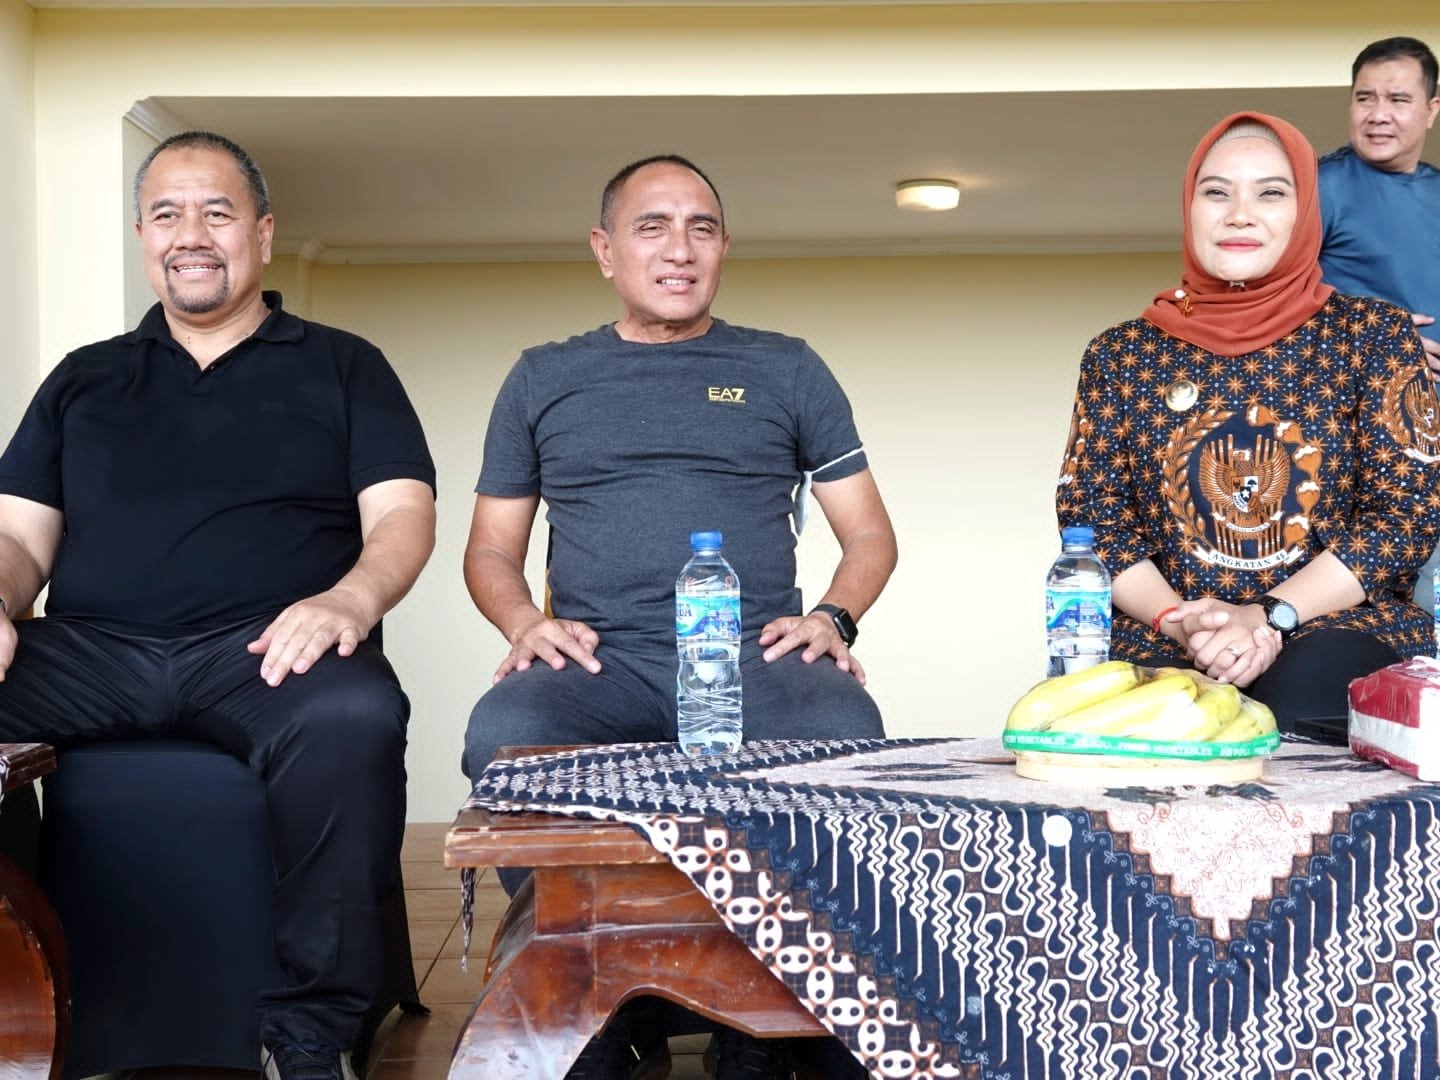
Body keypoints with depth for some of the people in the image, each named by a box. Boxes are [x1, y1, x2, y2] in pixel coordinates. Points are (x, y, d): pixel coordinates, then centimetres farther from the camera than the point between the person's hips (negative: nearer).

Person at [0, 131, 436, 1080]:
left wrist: (349, 599, -18)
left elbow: (403, 514, 5)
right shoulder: (84, 379, 25)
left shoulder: (342, 367, 17)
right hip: (90, 650, 2)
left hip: (265, 647, -2)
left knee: (354, 717, -37)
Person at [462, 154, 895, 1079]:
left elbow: (869, 534, 19)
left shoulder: (786, 369, 18)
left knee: (846, 739, -35)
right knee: (502, 738, -34)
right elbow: (491, 548, 21)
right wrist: (524, 622, -2)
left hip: (756, 658, 0)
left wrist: (833, 618, -3)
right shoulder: (544, 378, 20)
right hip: (599, 663, 1)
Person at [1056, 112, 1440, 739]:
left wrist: (1268, 616, -13)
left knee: (1305, 706, -35)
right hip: (1163, 647, 1)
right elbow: (1088, 516, 6)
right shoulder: (1120, 354, 10)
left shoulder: (1373, 335, 7)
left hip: (1334, 627, -1)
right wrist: (1180, 621, -13)